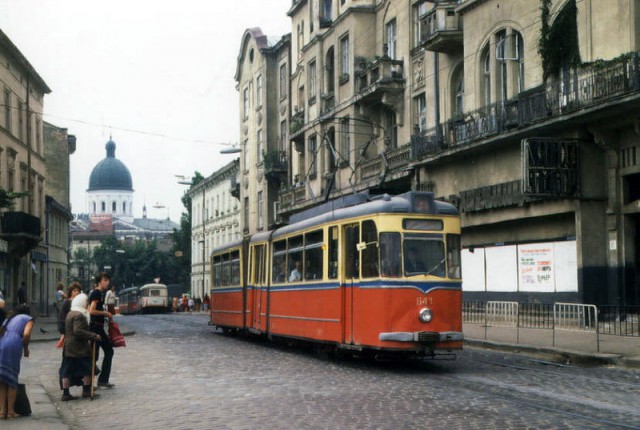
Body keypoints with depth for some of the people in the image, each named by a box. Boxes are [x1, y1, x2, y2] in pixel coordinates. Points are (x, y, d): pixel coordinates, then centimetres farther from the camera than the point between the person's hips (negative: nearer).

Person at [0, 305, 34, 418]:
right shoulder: (28, 319, 14)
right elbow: (26, 334, -5)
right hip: (13, 346, -5)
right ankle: (10, 411, 7)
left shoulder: (9, 318, 31)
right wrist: (26, 348, 11)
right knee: (12, 379, 4)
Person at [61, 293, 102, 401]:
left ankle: (66, 393, 10)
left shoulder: (70, 314, 15)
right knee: (87, 369, 4)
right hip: (79, 348, -9)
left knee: (67, 371, 8)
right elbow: (78, 331, -25)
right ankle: (86, 391, 9)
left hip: (68, 347, 9)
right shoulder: (79, 315, -16)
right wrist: (94, 336, -23)